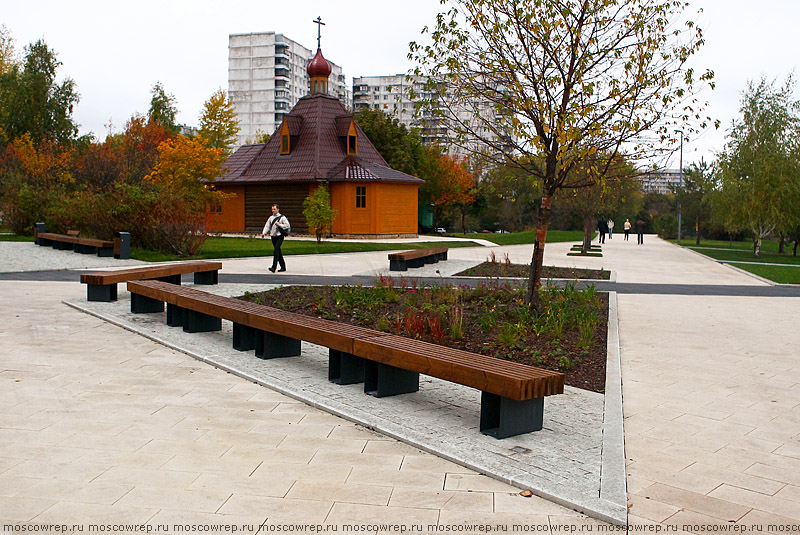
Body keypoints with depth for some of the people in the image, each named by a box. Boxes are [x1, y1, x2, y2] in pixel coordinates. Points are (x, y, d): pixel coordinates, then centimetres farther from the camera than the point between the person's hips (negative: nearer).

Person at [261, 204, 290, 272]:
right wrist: (264, 233, -6)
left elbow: (287, 226, -7)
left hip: (279, 236, -6)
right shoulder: (271, 217, 14)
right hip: (273, 236, 6)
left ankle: (274, 267, -21)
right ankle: (283, 267, 22)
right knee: (278, 252, 12)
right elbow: (267, 226, 9)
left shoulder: (282, 217, -3)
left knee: (276, 251, -18)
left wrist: (279, 225, -15)